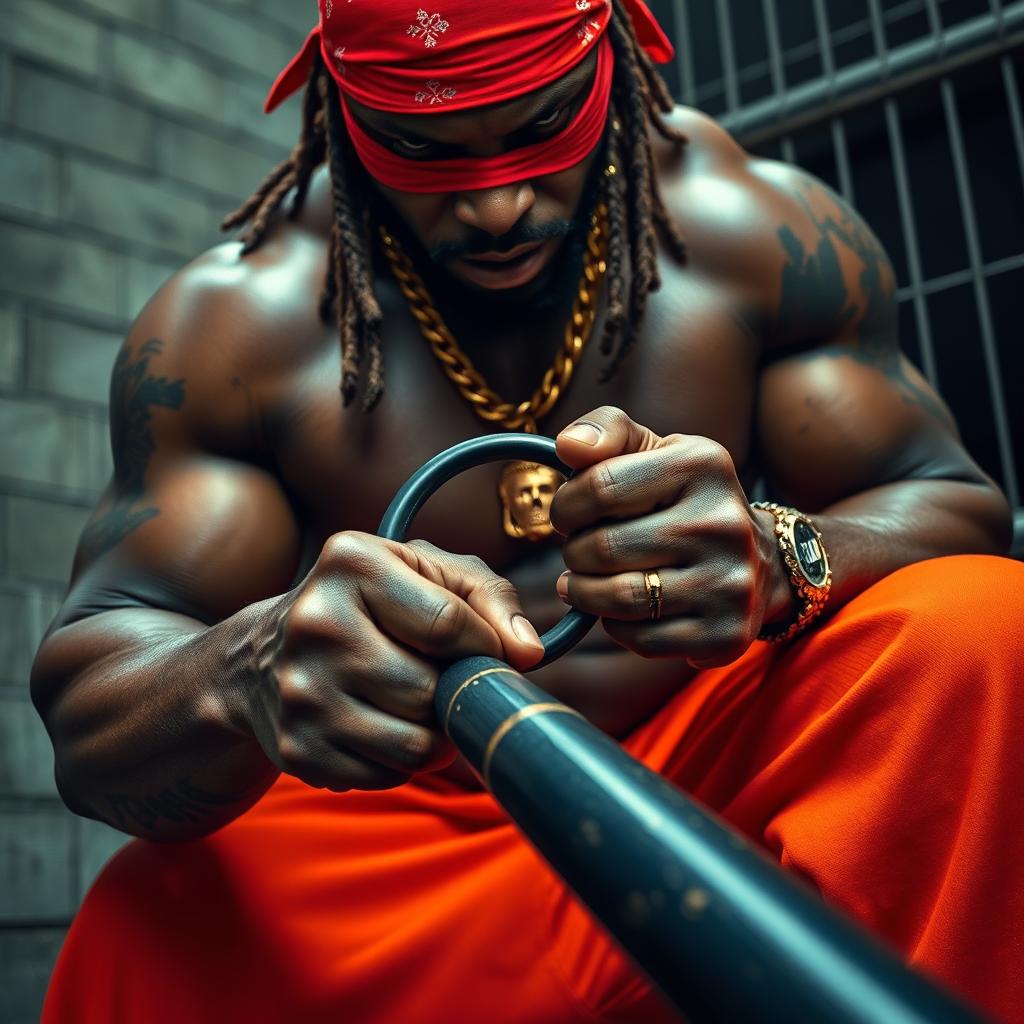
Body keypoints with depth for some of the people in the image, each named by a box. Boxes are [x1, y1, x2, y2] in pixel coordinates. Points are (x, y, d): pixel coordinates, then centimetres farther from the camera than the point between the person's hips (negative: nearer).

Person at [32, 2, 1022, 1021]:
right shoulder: (232, 319, -8)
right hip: (404, 827, -2)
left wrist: (780, 563, -31)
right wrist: (249, 672, -37)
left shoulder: (755, 226, -4)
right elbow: (82, 697, -11)